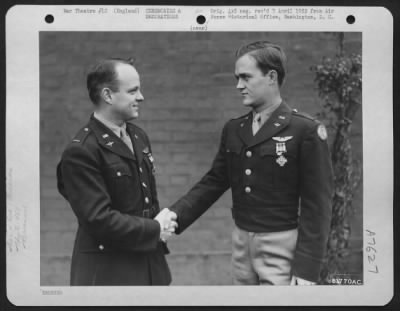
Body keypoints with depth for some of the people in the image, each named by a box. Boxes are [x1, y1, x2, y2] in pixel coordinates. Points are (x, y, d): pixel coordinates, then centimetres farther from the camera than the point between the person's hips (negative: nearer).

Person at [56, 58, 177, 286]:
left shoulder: (139, 137, 11)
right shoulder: (81, 152, -15)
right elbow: (99, 218, -20)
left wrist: (162, 222, 0)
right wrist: (154, 230, -12)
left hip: (149, 265, 8)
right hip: (107, 273, -7)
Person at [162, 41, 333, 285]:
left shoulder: (306, 131, -10)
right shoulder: (233, 130, 9)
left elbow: (316, 205, -11)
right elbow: (214, 182, 11)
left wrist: (306, 268, -14)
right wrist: (176, 214, -5)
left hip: (282, 246, -6)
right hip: (241, 242, 6)